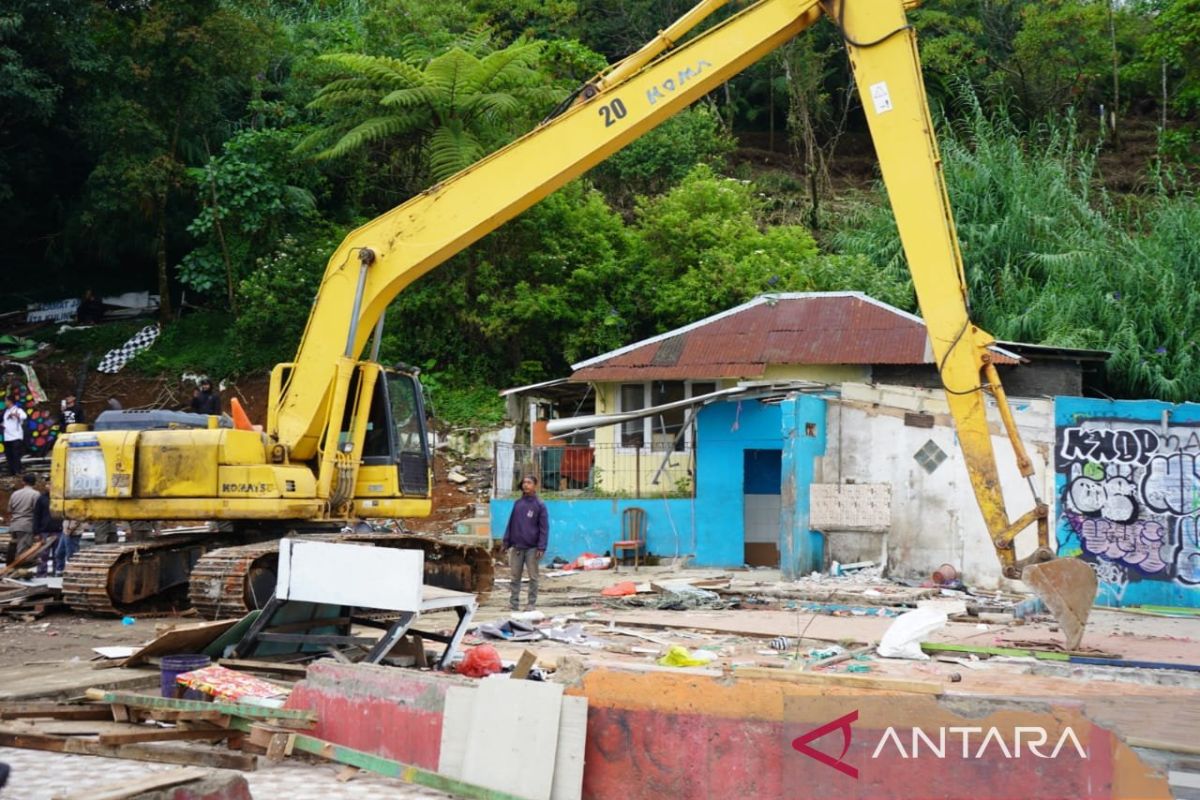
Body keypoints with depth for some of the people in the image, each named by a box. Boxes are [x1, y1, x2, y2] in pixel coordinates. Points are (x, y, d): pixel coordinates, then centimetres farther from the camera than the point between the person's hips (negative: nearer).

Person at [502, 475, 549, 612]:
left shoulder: (539, 505, -3)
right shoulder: (517, 503, 9)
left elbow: (544, 527, -6)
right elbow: (511, 523, 12)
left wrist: (541, 547, -12)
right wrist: (506, 542, 8)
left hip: (532, 548, -4)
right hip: (517, 546, 4)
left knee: (533, 576, 3)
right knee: (515, 576, 6)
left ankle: (532, 603, 9)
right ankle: (513, 602, 11)